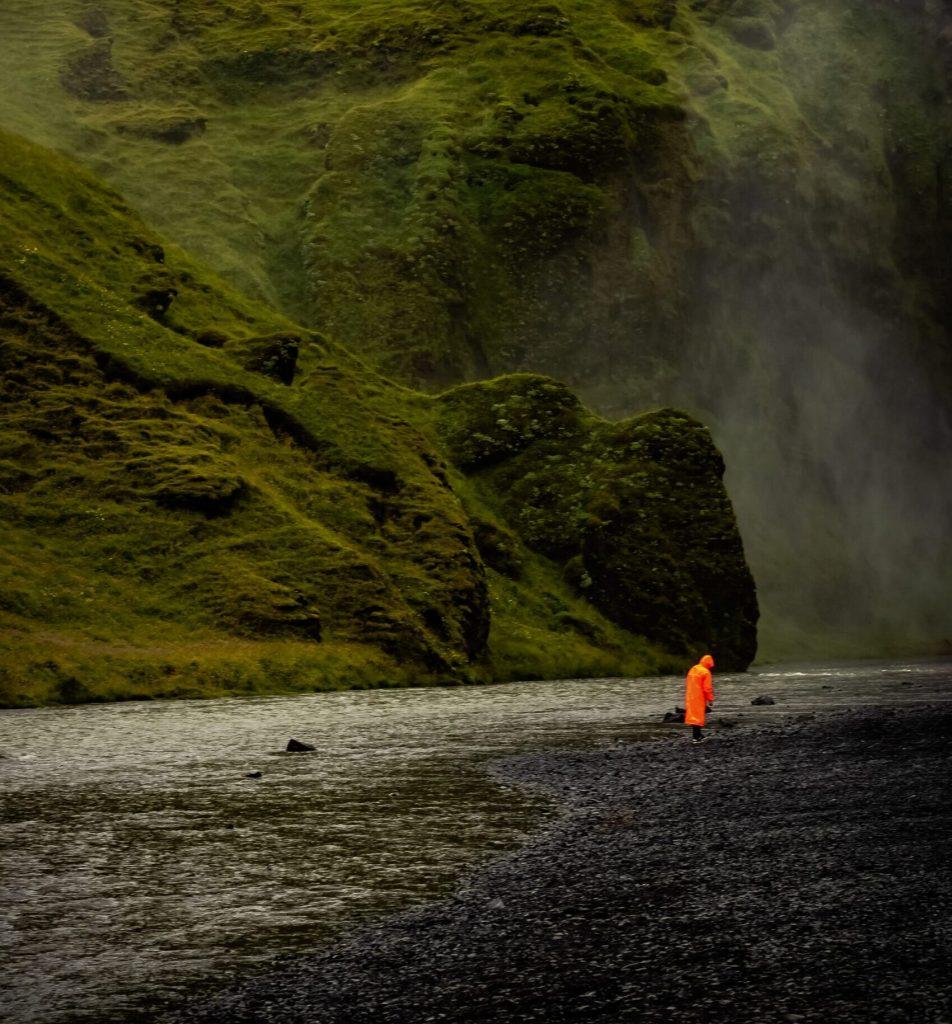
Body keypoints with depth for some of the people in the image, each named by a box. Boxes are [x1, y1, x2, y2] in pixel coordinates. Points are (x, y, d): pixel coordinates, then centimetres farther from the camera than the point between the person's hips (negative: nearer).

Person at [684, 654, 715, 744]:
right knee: (698, 716, -1)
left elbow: (687, 684, 16)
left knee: (693, 715, 15)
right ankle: (696, 737, -2)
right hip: (699, 698, -7)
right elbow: (707, 688, -16)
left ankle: (697, 734, 24)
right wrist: (710, 699, -7)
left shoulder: (693, 669, 9)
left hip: (690, 697, 7)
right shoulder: (705, 672, -14)